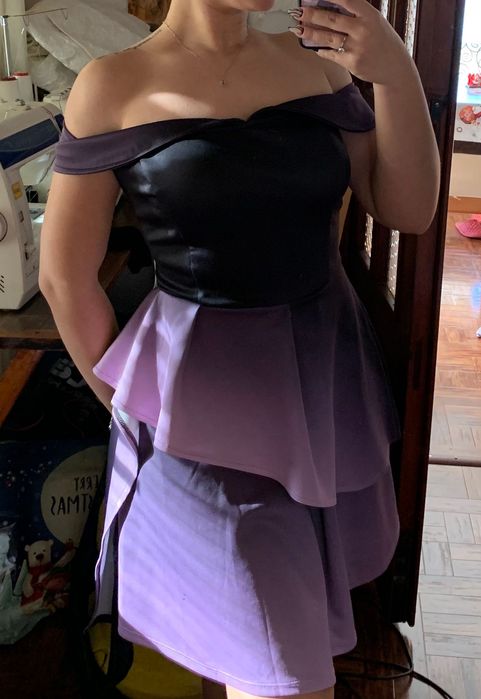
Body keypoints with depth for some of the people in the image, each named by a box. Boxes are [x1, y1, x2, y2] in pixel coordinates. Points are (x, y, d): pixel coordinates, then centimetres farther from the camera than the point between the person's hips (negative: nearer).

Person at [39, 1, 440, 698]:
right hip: (207, 388, -4)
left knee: (320, 589, 21)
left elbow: (408, 210, 2)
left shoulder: (316, 59, 4)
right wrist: (130, 404, 4)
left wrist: (397, 72, -12)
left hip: (330, 371, 5)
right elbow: (66, 277, -3)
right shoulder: (114, 86, -8)